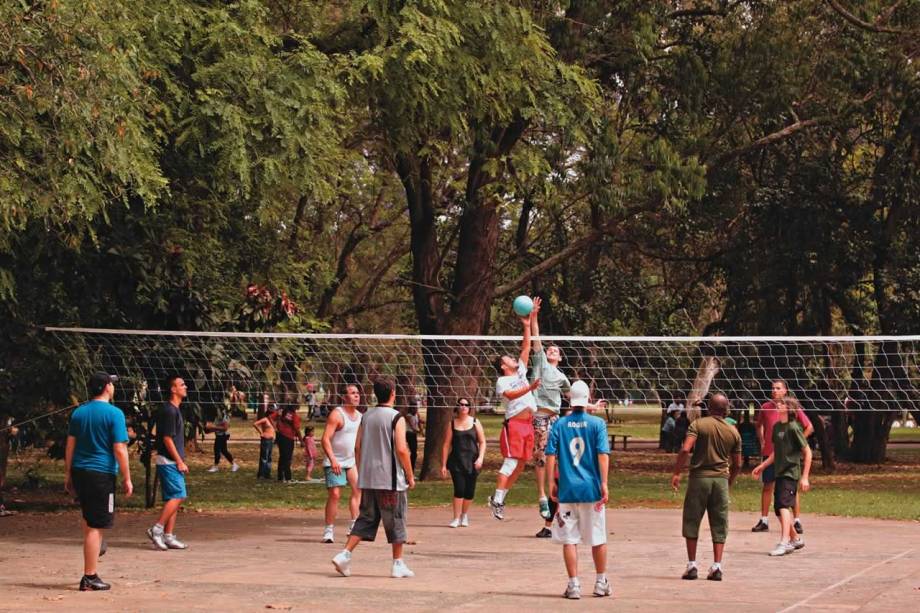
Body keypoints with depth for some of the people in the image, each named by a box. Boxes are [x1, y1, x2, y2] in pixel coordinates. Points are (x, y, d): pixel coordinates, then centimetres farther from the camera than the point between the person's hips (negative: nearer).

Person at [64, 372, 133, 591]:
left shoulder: (79, 412, 8)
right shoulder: (114, 413, -9)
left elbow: (69, 446, 10)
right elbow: (120, 450, -12)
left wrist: (67, 475, 18)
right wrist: (127, 479, -6)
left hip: (79, 472, 6)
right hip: (101, 473, -6)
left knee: (89, 516, 31)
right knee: (95, 526, -4)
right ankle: (89, 577, -3)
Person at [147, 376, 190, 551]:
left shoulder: (175, 410, 16)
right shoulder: (169, 411, -15)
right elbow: (167, 438, -18)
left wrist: (181, 461, 19)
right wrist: (179, 461, -16)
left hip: (173, 462, 10)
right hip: (168, 461, -10)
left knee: (172, 498, 8)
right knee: (178, 496, -14)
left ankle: (168, 536, 9)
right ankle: (157, 529, -12)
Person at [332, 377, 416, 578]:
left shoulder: (366, 416, 8)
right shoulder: (396, 418, -10)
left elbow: (357, 447, 9)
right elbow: (401, 449, -16)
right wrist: (410, 476, -6)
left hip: (368, 479, 5)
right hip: (390, 479, -5)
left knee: (366, 518, 12)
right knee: (395, 520, 6)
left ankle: (344, 554, -2)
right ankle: (398, 565, 13)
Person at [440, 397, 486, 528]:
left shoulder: (475, 423, 5)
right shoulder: (452, 424, 5)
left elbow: (482, 442, 7)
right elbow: (447, 445, 6)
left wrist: (480, 458, -9)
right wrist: (444, 465, 2)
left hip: (472, 462, 1)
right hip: (456, 461, -1)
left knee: (469, 490, 3)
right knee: (459, 489, -12)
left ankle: (465, 515, 26)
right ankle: (456, 518, -6)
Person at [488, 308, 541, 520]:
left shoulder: (521, 372, 21)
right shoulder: (502, 381, 1)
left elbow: (526, 348, 20)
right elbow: (511, 395, -19)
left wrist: (527, 326, 16)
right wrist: (530, 388, -28)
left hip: (528, 424, 7)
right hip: (514, 423, -7)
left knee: (520, 465, 6)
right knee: (510, 462, -14)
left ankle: (499, 497, 11)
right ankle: (497, 499, -15)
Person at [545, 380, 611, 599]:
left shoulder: (560, 424, 1)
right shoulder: (597, 423, -2)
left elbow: (550, 454, -1)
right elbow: (603, 454, -8)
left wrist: (552, 482, 5)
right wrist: (604, 484, -7)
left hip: (567, 489, 0)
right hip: (591, 488, 0)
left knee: (569, 539, 5)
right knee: (598, 538, 12)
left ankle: (574, 585, 2)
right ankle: (601, 582, 20)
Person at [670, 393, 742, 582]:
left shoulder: (698, 424, -3)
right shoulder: (733, 432, 6)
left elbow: (685, 449, -16)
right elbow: (737, 465, 9)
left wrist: (676, 473, -8)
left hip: (699, 476, -2)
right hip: (721, 479, 2)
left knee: (691, 522, 8)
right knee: (719, 525, 7)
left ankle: (691, 565, 6)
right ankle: (716, 566, 2)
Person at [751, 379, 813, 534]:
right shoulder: (765, 407, 4)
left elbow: (809, 427, 2)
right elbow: (759, 425, 23)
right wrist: (762, 442, 12)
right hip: (769, 453, 3)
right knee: (767, 486, 6)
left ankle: (797, 521, 3)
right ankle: (764, 521, 12)